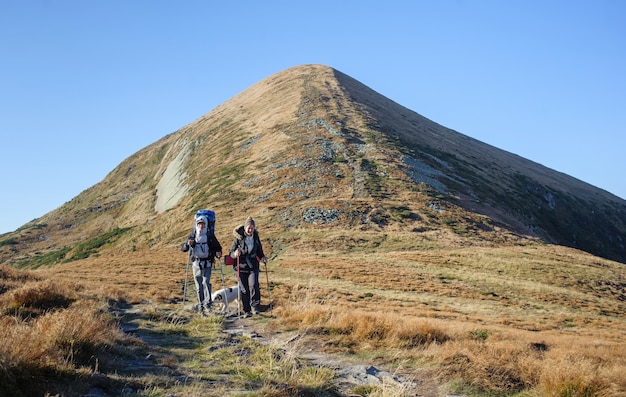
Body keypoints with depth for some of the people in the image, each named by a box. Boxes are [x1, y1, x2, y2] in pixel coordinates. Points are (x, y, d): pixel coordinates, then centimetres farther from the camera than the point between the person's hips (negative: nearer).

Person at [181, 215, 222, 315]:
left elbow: (217, 247, 14)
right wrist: (187, 244, -16)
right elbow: (182, 248, 6)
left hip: (207, 264, -2)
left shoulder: (210, 236, 3)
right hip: (196, 264, 2)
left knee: (206, 282, -18)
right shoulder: (192, 236, 6)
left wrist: (218, 253, -9)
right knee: (198, 286, 5)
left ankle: (207, 302, -19)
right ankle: (200, 304, 13)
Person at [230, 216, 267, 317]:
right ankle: (246, 311, 13)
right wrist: (235, 254, -26)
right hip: (241, 267, -1)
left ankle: (255, 306, -2)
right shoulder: (238, 238, -9)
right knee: (244, 289, 2)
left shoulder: (256, 237, 2)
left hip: (253, 266, 2)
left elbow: (259, 251, 16)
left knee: (254, 285, -17)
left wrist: (262, 258, -3)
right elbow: (231, 252, -4)